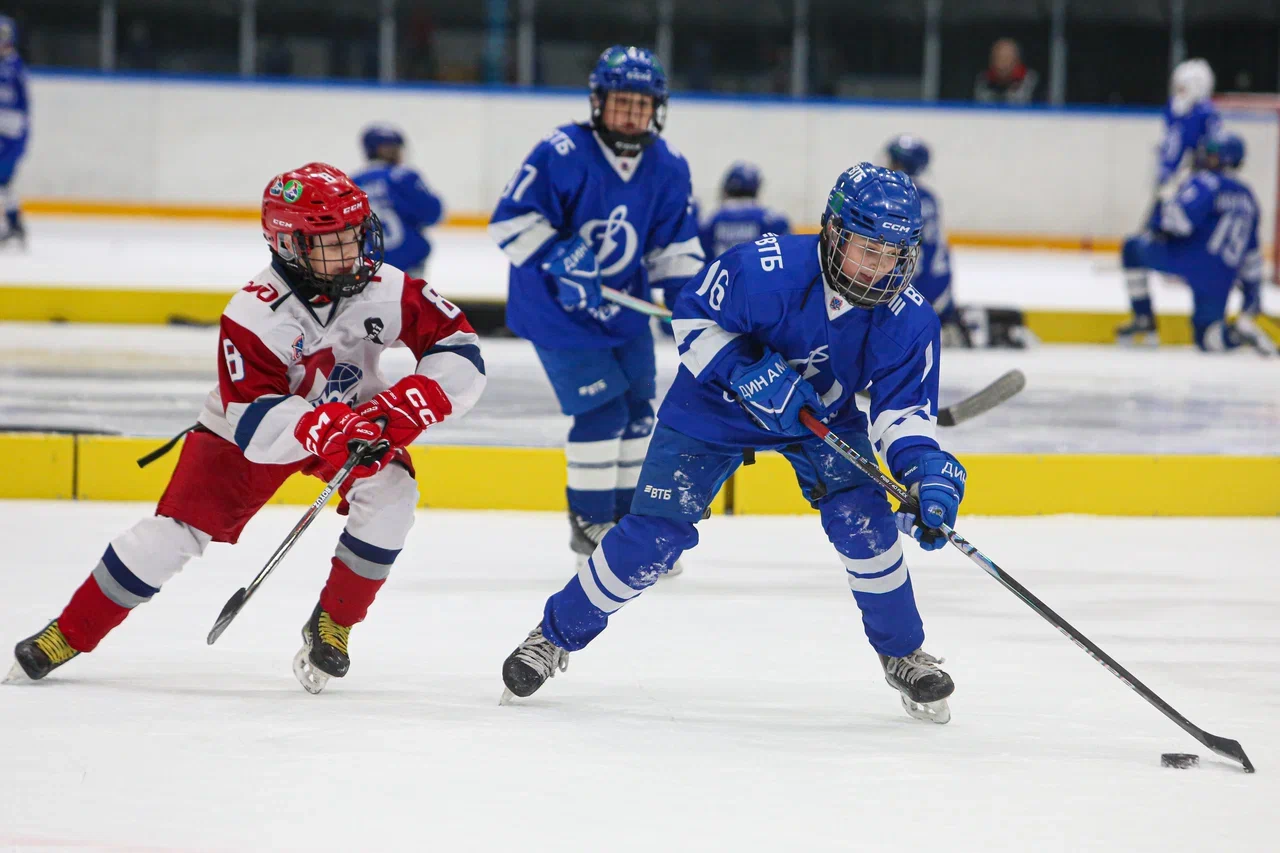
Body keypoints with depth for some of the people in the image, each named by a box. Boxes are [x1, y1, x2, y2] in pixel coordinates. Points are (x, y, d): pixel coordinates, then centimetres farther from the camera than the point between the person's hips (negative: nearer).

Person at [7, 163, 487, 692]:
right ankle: (70, 634, 3)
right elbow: (254, 425, -36)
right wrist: (323, 427, -52)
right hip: (254, 430, -2)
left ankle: (332, 625, -6)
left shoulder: (386, 290, -23)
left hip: (351, 415, 3)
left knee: (390, 494, -26)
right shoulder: (254, 313, -31)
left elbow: (460, 351, -19)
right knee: (176, 527, -12)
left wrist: (412, 401, -37)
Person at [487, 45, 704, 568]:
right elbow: (511, 218, -21)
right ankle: (590, 524, 4)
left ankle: (625, 516, 27)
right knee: (602, 408, -11)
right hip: (556, 309, -7)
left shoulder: (668, 170, -4)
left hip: (623, 305, 7)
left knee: (637, 408, 10)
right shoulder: (562, 154, -23)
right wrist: (558, 260, -31)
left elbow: (675, 244, 7)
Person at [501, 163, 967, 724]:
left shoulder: (908, 320, -25)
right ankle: (556, 635, 12)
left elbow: (903, 407, -20)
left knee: (862, 516, -20)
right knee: (653, 533, -9)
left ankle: (904, 655, 2)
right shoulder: (764, 271, -34)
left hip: (821, 414, 2)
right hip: (715, 406, -2)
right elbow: (692, 316, -19)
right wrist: (747, 372, -33)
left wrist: (926, 468, -39)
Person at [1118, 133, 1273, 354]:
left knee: (1132, 248, 19)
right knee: (1206, 337, 16)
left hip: (1189, 259, -6)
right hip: (1222, 276, 6)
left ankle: (1144, 321, 12)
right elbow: (1251, 252, 25)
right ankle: (1244, 328, -17)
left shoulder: (1204, 182, -4)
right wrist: (1253, 291, 31)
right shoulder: (1246, 197, 21)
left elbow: (1183, 216, -22)